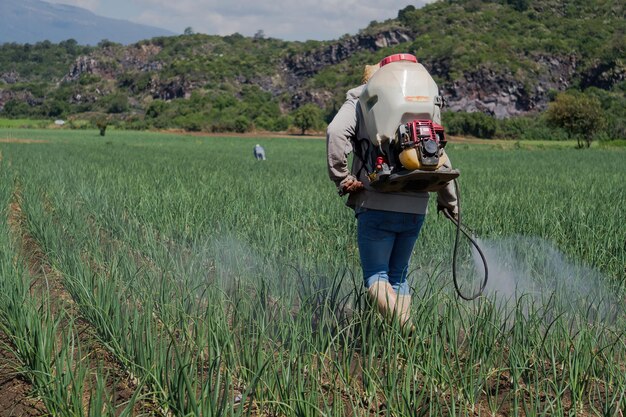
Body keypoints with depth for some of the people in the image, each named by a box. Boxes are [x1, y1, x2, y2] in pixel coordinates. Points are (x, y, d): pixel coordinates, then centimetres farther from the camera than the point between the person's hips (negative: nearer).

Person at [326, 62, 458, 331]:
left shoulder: (359, 100, 8)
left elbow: (336, 132, -14)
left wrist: (341, 178, -9)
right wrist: (448, 199, 23)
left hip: (376, 205, -4)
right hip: (416, 206, 4)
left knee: (376, 276, -1)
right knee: (398, 275, 18)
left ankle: (404, 328, -24)